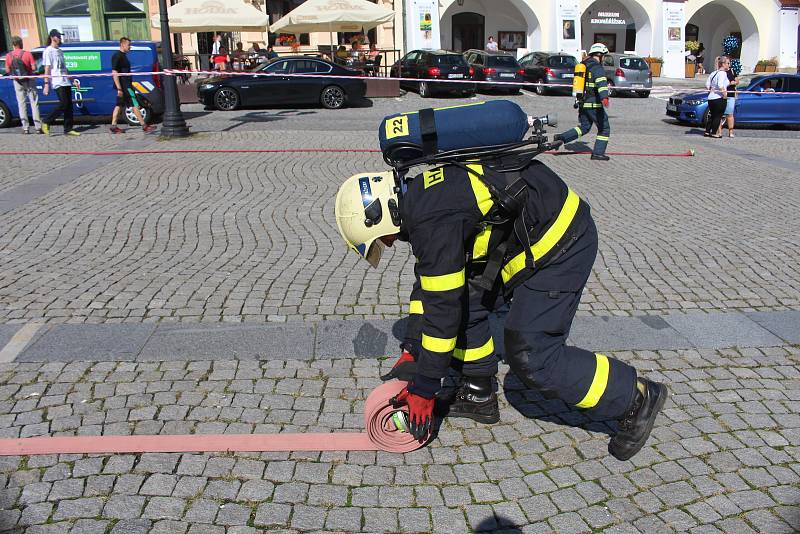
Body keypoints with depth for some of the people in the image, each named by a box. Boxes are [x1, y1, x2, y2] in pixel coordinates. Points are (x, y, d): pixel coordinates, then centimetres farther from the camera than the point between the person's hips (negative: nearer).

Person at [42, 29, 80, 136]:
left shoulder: (60, 51, 19)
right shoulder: (48, 51, -5)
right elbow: (47, 69, -10)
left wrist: (73, 79, 19)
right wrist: (46, 84, -16)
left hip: (65, 82, 8)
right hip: (57, 82, -8)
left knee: (69, 105, 5)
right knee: (63, 104, -15)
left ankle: (68, 129, 8)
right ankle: (46, 122, -2)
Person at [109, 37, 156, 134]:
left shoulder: (123, 55, 17)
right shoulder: (117, 56, -13)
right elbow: (114, 73, -19)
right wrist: (119, 88, -23)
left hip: (126, 85, 10)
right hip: (124, 86, -10)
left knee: (119, 105, 10)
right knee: (135, 105, -8)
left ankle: (113, 126, 13)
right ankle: (144, 126, -6)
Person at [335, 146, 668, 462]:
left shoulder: (431, 220, -23)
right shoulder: (419, 196, 8)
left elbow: (442, 307, -20)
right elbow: (429, 283, 16)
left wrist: (423, 390, -10)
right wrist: (411, 351, 16)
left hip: (560, 241, -10)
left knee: (531, 356, -9)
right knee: (468, 300, 10)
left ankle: (636, 399, 6)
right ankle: (478, 395, 23)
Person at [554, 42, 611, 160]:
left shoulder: (583, 65, 13)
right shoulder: (597, 68, -13)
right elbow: (601, 83, -32)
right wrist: (604, 97, -47)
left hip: (583, 104, 8)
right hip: (594, 104, -8)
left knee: (584, 127, 20)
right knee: (604, 128, 5)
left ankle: (562, 137, 5)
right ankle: (598, 153, 4)